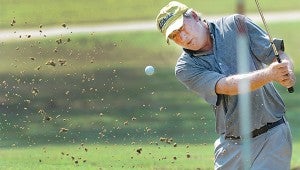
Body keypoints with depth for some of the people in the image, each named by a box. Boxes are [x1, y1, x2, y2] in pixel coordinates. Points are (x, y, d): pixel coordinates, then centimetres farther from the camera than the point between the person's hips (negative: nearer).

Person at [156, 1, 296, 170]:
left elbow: (279, 55, -4)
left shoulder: (235, 25, -2)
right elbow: (227, 85, -20)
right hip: (231, 145, 3)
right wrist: (269, 74, -36)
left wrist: (288, 75, -28)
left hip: (271, 136, -2)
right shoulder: (186, 68, -4)